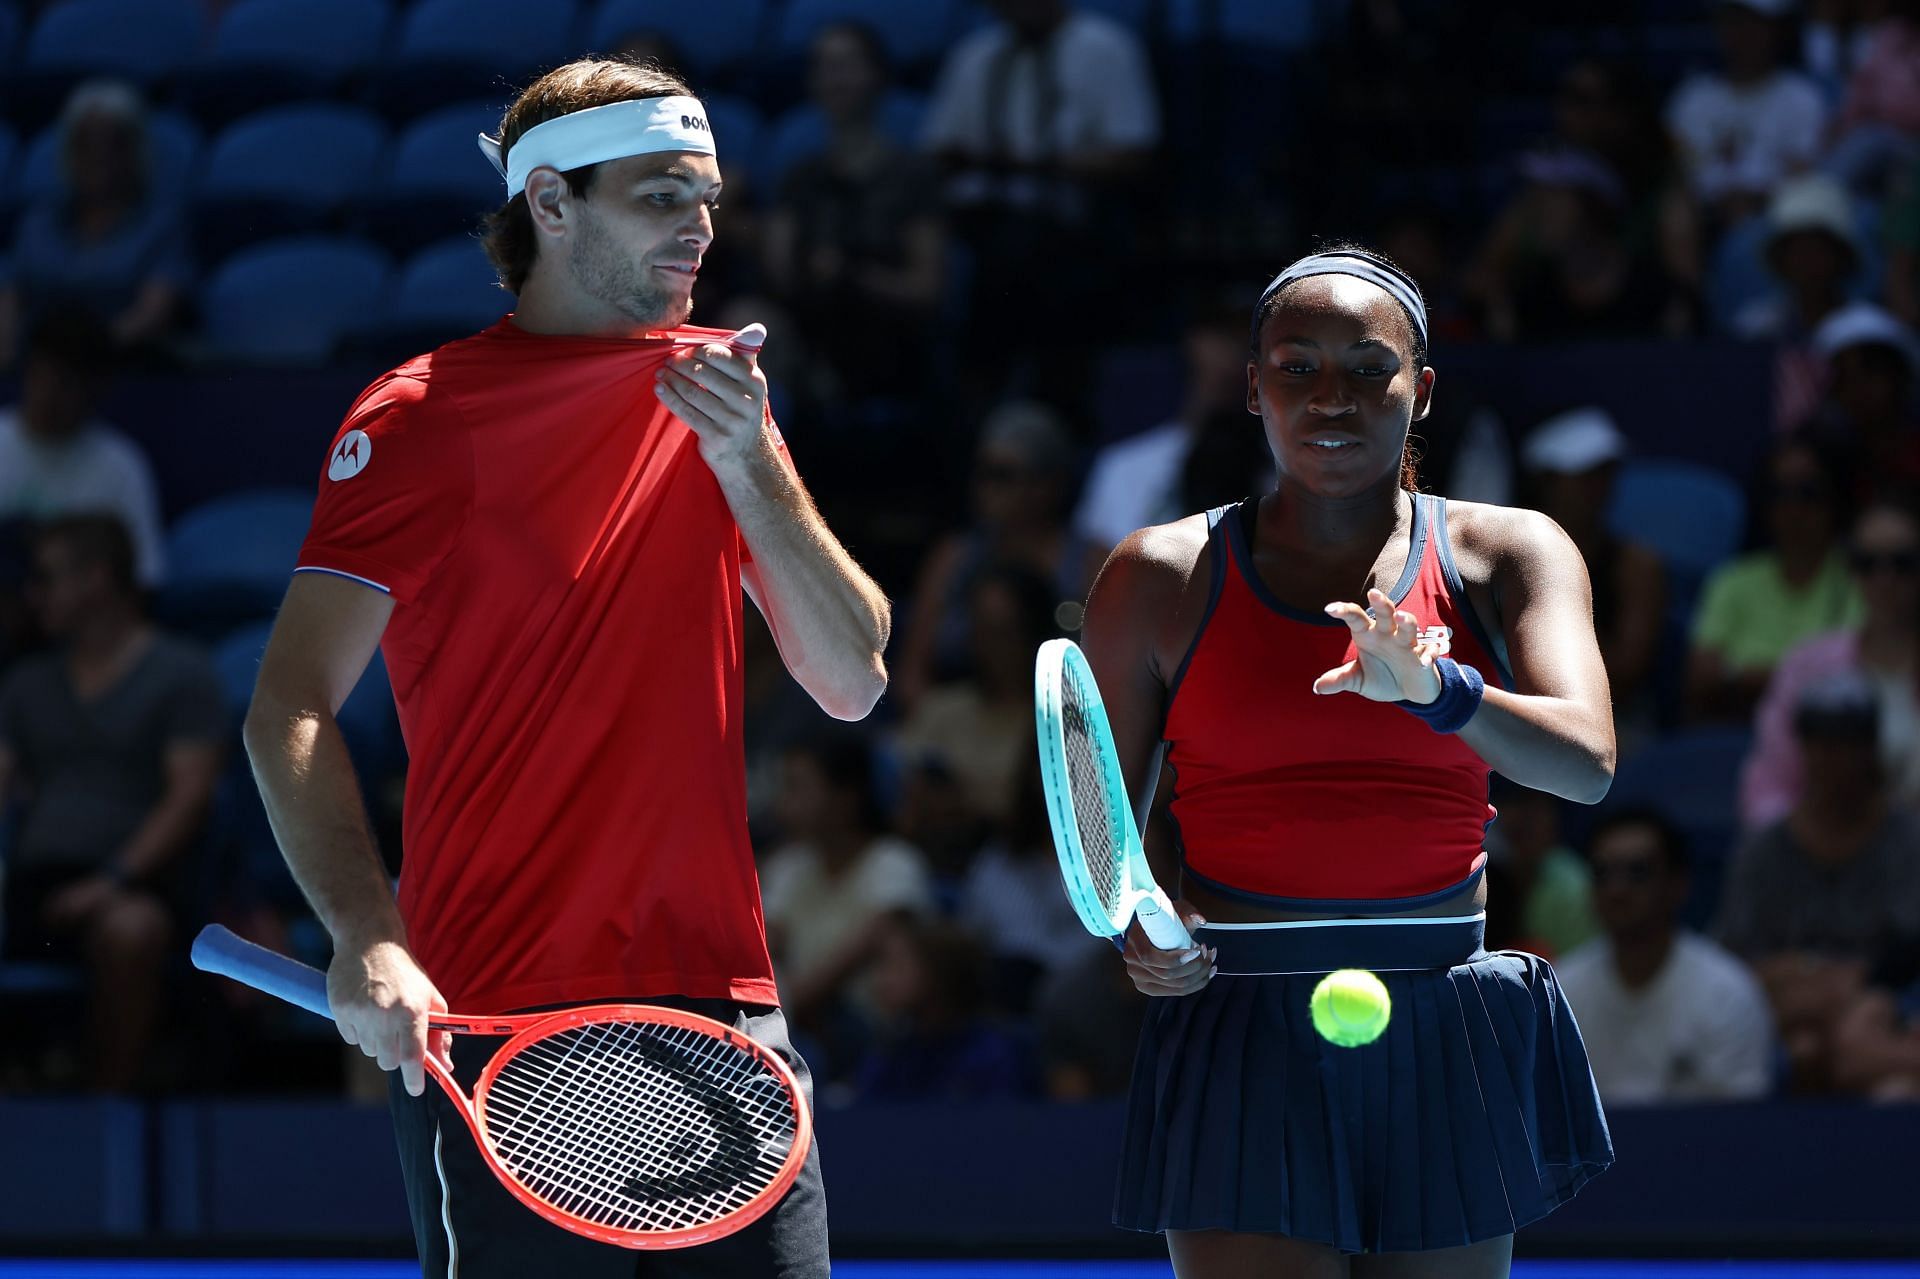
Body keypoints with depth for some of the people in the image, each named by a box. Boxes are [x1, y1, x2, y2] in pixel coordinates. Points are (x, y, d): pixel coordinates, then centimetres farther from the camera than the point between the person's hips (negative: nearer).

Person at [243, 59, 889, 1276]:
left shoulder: (713, 392, 14)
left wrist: (747, 464, -6)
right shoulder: (424, 415, -3)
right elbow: (290, 710, -9)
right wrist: (367, 939, -24)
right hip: (501, 1029, -5)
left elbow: (854, 682, 8)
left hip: (723, 1005, 5)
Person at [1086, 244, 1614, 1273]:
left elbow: (1585, 762, -12)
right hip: (1238, 1049, -1)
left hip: (1449, 1060, 2)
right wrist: (1134, 925, -14)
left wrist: (1439, 691, -31)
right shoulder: (1162, 577, 4)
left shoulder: (1509, 553, 4)